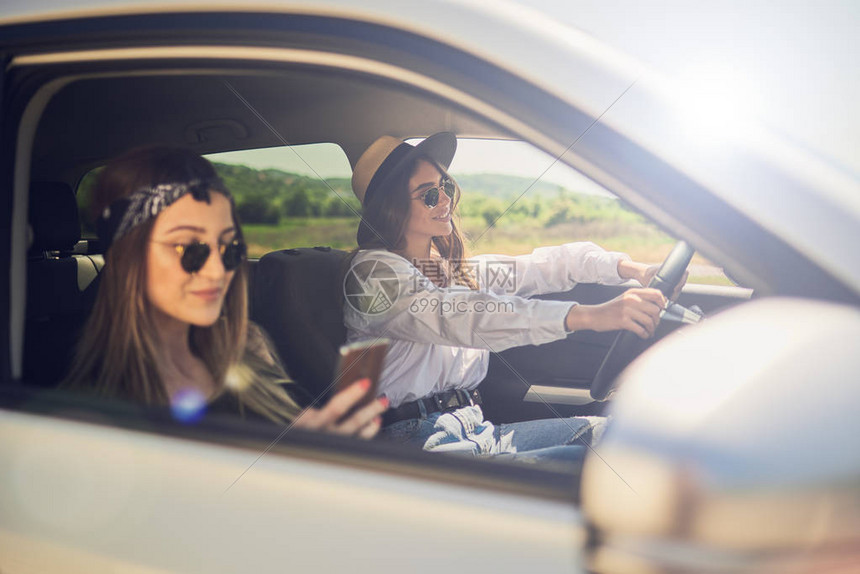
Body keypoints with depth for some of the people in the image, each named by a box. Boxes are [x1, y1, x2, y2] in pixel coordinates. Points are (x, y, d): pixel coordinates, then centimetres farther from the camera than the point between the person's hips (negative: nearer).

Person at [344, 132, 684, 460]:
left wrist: (629, 268, -9)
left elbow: (539, 267, 8)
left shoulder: (451, 269, 16)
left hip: (470, 431, 8)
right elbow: (459, 317, -27)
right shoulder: (374, 272, -11)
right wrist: (589, 316, -37)